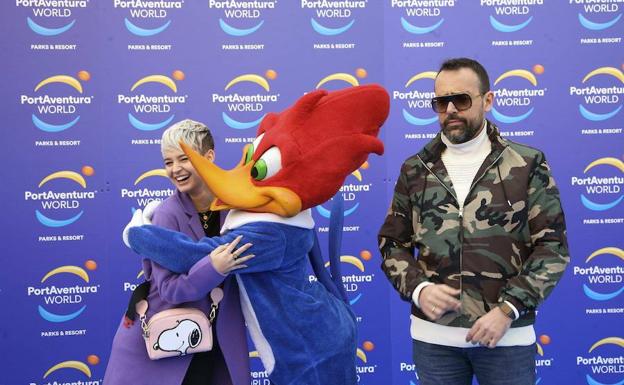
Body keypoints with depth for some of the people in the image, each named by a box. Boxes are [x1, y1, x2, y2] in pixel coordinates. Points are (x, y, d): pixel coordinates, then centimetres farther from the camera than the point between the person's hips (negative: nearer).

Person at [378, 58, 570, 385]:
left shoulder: (527, 164, -1)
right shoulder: (414, 170, 5)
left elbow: (552, 245, -3)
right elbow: (392, 243, 10)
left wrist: (507, 309, -12)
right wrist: (418, 289, -8)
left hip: (507, 335, -2)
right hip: (433, 335, 2)